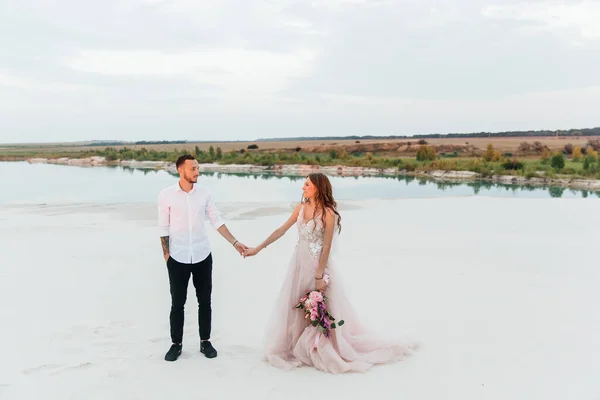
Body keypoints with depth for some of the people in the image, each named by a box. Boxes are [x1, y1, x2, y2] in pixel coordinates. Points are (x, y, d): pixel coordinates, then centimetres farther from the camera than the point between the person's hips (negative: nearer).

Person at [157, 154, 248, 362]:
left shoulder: (204, 193, -2)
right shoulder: (166, 195, -8)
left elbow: (217, 221, 3)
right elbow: (163, 228, -3)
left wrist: (235, 242, -1)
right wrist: (166, 255, -5)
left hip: (202, 256, 2)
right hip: (178, 258, -2)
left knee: (205, 301, 10)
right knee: (177, 303, 8)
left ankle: (205, 342, 25)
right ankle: (176, 344, 24)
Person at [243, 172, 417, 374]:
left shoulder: (328, 213, -17)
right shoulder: (301, 207, 2)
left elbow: (326, 247, -17)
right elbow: (282, 230, 7)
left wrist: (319, 276, -17)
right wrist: (258, 248, 7)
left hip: (318, 266, -7)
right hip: (299, 264, 7)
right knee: (293, 309, 14)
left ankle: (327, 351, 21)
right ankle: (299, 349, 31)